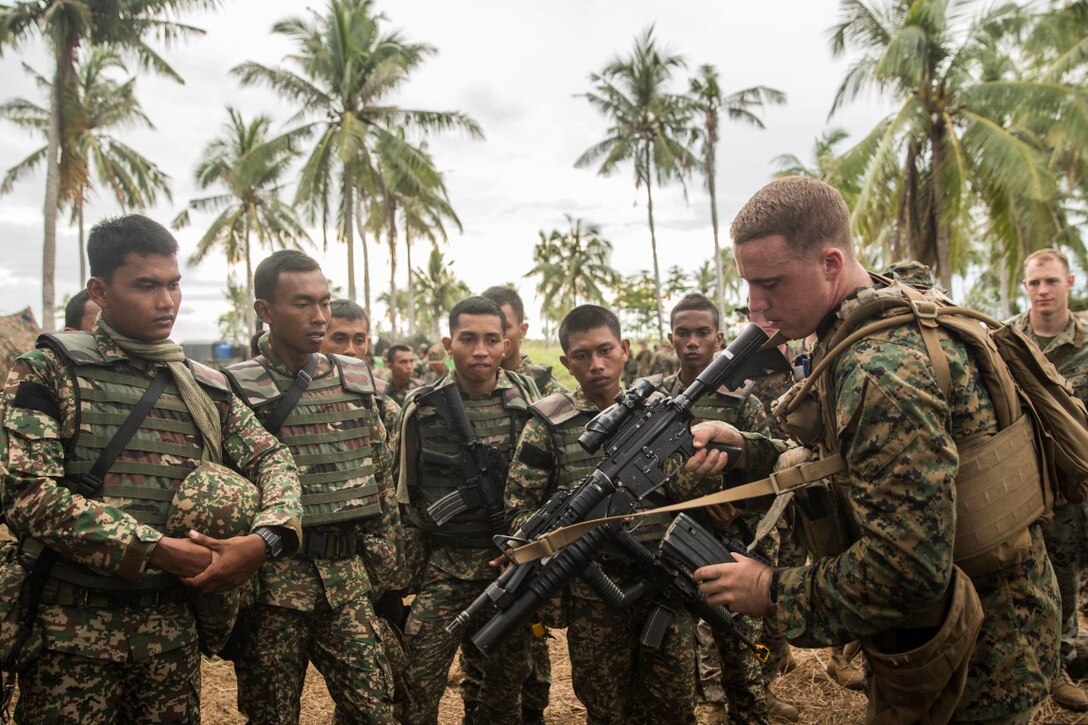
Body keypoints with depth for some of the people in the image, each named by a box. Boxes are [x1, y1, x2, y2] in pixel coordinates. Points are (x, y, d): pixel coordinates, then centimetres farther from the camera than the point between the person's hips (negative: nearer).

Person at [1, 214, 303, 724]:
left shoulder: (206, 387, 7)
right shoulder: (49, 371, -5)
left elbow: (273, 460, 6)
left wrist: (261, 541, -14)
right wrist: (156, 550, -20)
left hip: (173, 622, 4)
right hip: (73, 623, -3)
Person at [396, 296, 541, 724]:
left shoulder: (528, 400, -2)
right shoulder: (421, 407, -3)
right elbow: (407, 493, 5)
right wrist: (417, 564, 4)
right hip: (444, 568, -1)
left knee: (506, 685, 14)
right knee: (418, 688, -3)